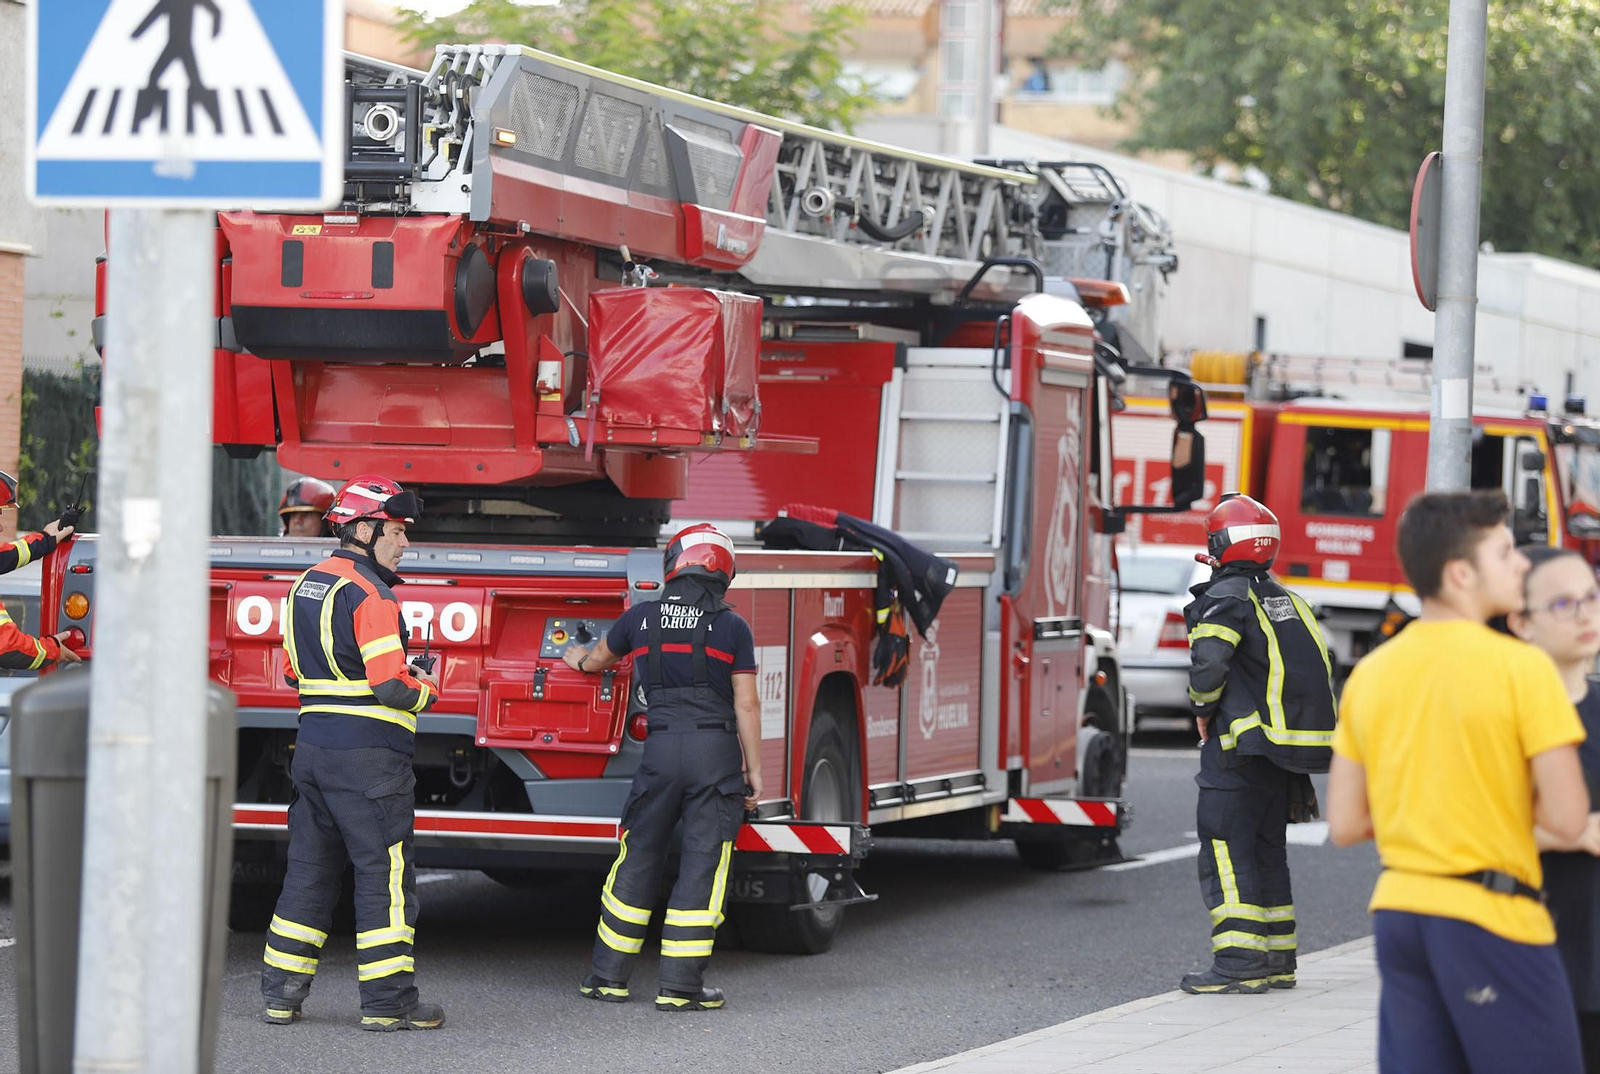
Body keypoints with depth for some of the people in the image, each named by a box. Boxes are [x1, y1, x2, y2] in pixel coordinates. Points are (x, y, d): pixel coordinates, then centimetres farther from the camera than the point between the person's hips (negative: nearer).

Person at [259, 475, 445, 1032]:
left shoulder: (306, 585, 14)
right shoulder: (369, 594, -15)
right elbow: (392, 687, -20)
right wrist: (425, 686, 0)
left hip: (313, 747, 8)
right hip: (368, 755, -8)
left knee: (310, 867, 13)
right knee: (384, 873, -3)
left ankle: (282, 992, 14)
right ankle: (387, 1001, -2)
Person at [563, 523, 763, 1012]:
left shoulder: (642, 618, 6)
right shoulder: (732, 627, -2)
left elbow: (598, 659, 25)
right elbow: (746, 704, -5)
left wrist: (578, 659, 49)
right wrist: (754, 770, 3)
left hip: (662, 747, 2)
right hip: (717, 751, -2)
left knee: (638, 858, 13)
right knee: (703, 863, 1)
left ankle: (609, 975, 16)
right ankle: (680, 985, -1)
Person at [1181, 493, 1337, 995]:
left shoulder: (1225, 598, -8)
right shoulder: (1288, 600, 18)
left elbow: (1208, 664, -23)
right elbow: (1318, 668, 18)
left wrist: (1203, 710, -5)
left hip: (1244, 746, -8)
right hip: (1290, 750, 8)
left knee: (1226, 849, -6)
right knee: (1268, 849, 17)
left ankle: (1239, 962, -13)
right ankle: (1277, 959, 20)